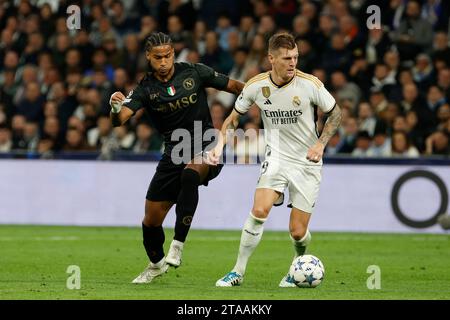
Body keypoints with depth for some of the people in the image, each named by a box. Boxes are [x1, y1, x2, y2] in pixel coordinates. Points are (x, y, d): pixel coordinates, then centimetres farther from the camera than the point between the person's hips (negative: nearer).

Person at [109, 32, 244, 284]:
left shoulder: (194, 73, -6)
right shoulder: (146, 88, -3)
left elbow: (234, 86, 4)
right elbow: (119, 120, -16)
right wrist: (116, 108, -38)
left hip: (206, 148, -3)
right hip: (173, 153, 3)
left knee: (190, 173, -39)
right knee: (151, 220, 4)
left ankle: (178, 246, -35)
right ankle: (156, 264, 35)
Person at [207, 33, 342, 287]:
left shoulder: (310, 84, -15)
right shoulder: (256, 86, -9)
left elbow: (335, 113, 0)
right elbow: (235, 116, 8)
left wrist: (321, 144, -14)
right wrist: (220, 145, -6)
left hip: (308, 162, -1)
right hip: (276, 158, 1)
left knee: (298, 232, -4)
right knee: (260, 210, -23)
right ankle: (239, 272, -8)